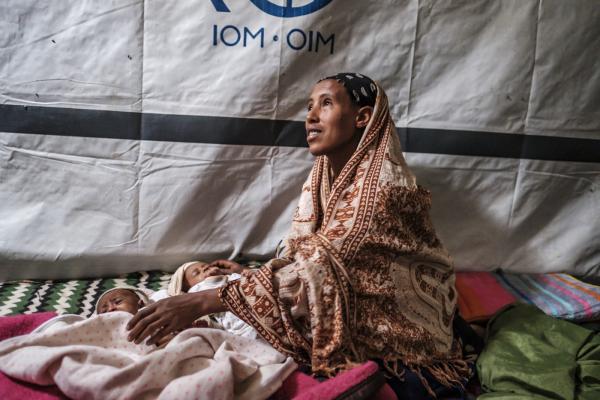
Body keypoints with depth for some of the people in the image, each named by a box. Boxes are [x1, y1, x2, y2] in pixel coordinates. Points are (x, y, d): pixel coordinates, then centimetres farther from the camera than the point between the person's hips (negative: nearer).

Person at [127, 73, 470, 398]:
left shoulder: (383, 186, -23)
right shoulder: (322, 178, 1)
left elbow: (317, 271, -31)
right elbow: (295, 258, 0)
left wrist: (201, 302, -33)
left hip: (397, 338, -5)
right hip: (350, 320, 6)